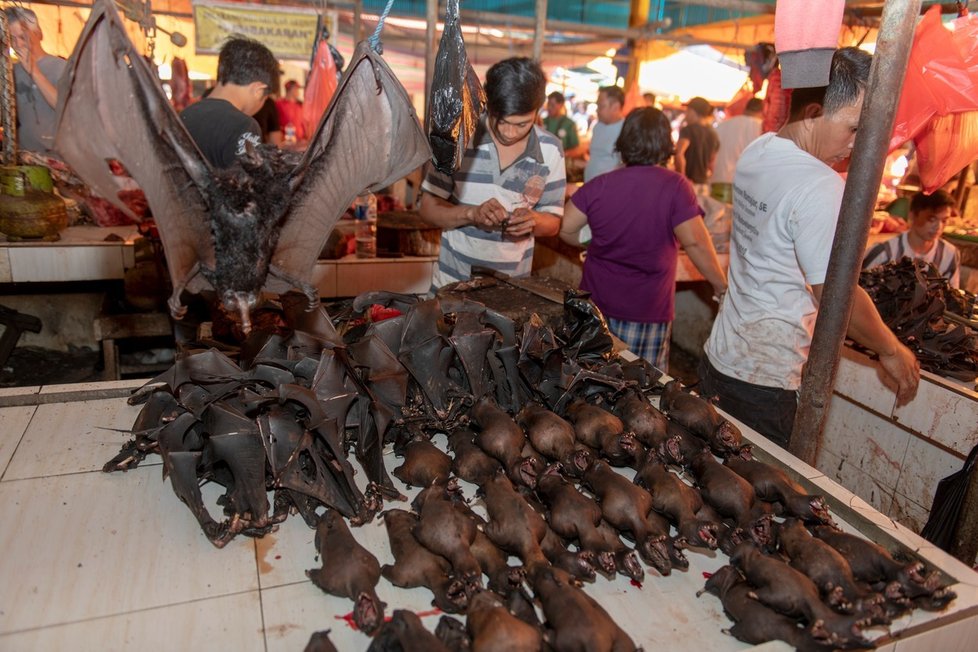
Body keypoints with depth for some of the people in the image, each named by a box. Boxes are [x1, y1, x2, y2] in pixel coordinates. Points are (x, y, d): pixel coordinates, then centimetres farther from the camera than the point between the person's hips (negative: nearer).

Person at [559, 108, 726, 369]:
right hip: (648, 310, -3)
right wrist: (722, 287, -2)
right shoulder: (675, 187, -12)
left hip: (597, 302, 3)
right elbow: (695, 243, -14)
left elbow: (565, 229, -1)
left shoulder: (599, 185, -3)